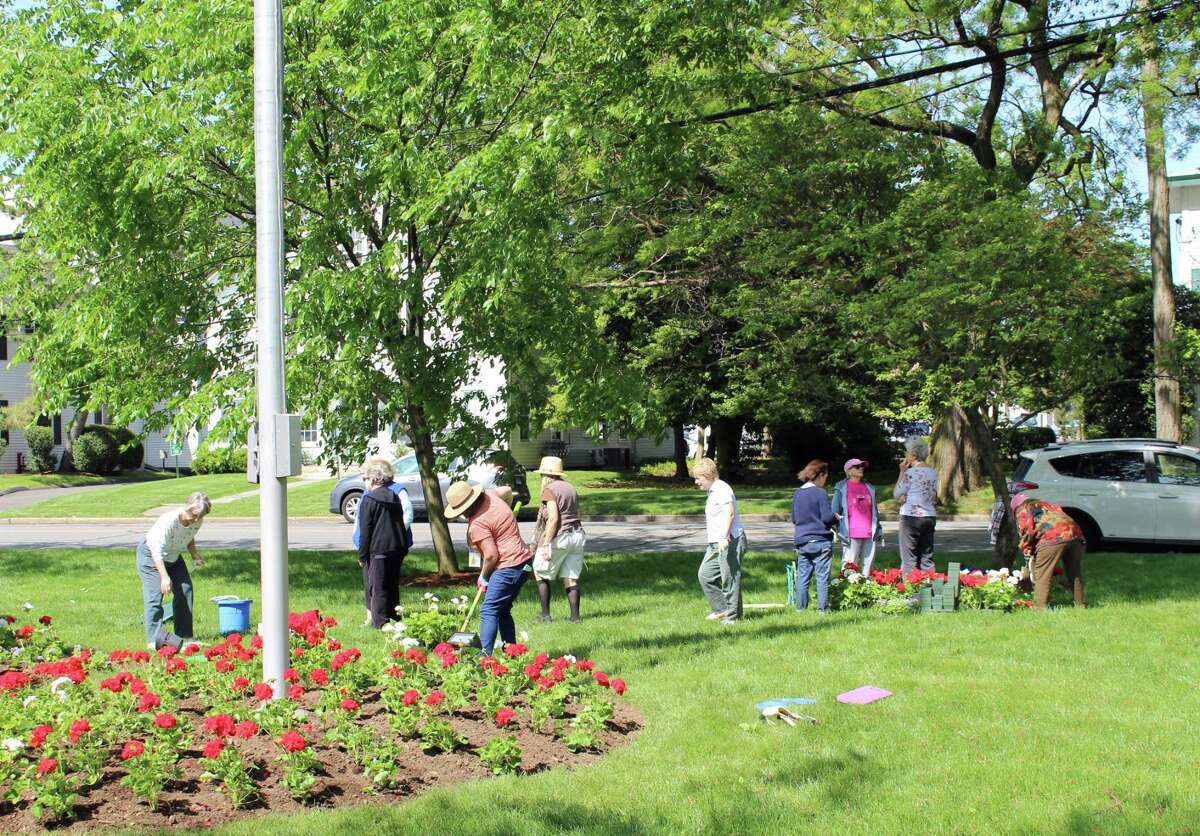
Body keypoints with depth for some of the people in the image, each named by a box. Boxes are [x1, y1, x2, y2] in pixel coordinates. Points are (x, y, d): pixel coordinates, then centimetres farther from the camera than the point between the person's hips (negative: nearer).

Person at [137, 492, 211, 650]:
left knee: (185, 589, -1)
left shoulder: (198, 521, -15)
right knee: (155, 594, -15)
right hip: (151, 554, -7)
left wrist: (195, 556, -6)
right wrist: (164, 576, -44)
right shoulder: (168, 521, -36)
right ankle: (153, 639, -12)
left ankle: (183, 634, 8)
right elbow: (157, 551, -37)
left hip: (173, 556, 7)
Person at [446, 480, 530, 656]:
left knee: (489, 611, -12)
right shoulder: (489, 495, 6)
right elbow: (507, 490, 29)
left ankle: (485, 656, -19)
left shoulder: (477, 524, -19)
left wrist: (484, 577, -3)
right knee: (503, 611, 16)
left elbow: (491, 555, -20)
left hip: (508, 567, -10)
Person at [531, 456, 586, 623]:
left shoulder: (549, 490, -9)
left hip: (559, 537, -7)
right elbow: (576, 514, 15)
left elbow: (553, 519, -18)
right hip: (577, 535, 7)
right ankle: (575, 616, 5)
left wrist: (545, 544, -18)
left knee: (541, 574, 8)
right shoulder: (570, 488, 15)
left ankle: (545, 615, 8)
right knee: (571, 577, 8)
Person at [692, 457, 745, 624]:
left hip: (730, 542, -10)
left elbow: (730, 513, -24)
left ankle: (732, 616, 2)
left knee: (729, 579, -5)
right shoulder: (711, 492, 19)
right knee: (704, 575, 9)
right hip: (715, 544, 10)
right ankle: (721, 609, 16)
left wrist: (724, 537, -32)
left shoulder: (722, 489, -13)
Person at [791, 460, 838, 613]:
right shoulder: (820, 492, -11)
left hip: (801, 541, 6)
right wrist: (836, 518, 7)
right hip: (820, 541, -6)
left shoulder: (797, 493, 9)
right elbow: (827, 517, -13)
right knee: (822, 576, 1)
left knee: (802, 576, 9)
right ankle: (823, 608, 2)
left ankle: (800, 607, 12)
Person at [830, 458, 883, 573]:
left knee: (867, 564, 6)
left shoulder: (869, 487, 18)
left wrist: (878, 528, 20)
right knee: (850, 564, -7)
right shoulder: (841, 488, 3)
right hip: (852, 533, -5)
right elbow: (835, 511, 2)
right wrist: (838, 529, -6)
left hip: (869, 533, 5)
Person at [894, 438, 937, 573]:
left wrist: (902, 472, -3)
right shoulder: (933, 472, 10)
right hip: (930, 517, 7)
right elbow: (935, 498, 15)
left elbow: (899, 497, -6)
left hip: (911, 516, -7)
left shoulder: (910, 472, -11)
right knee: (927, 558, 9)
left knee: (909, 559, -2)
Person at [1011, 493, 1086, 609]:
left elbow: (1027, 530, 4)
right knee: (1075, 574, 18)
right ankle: (1080, 606, 23)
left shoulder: (1022, 510, 19)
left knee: (1042, 577, -2)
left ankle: (1040, 609, -8)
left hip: (1053, 538, -6)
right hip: (1075, 534, 6)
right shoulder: (1047, 504, 38)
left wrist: (1027, 551, 12)